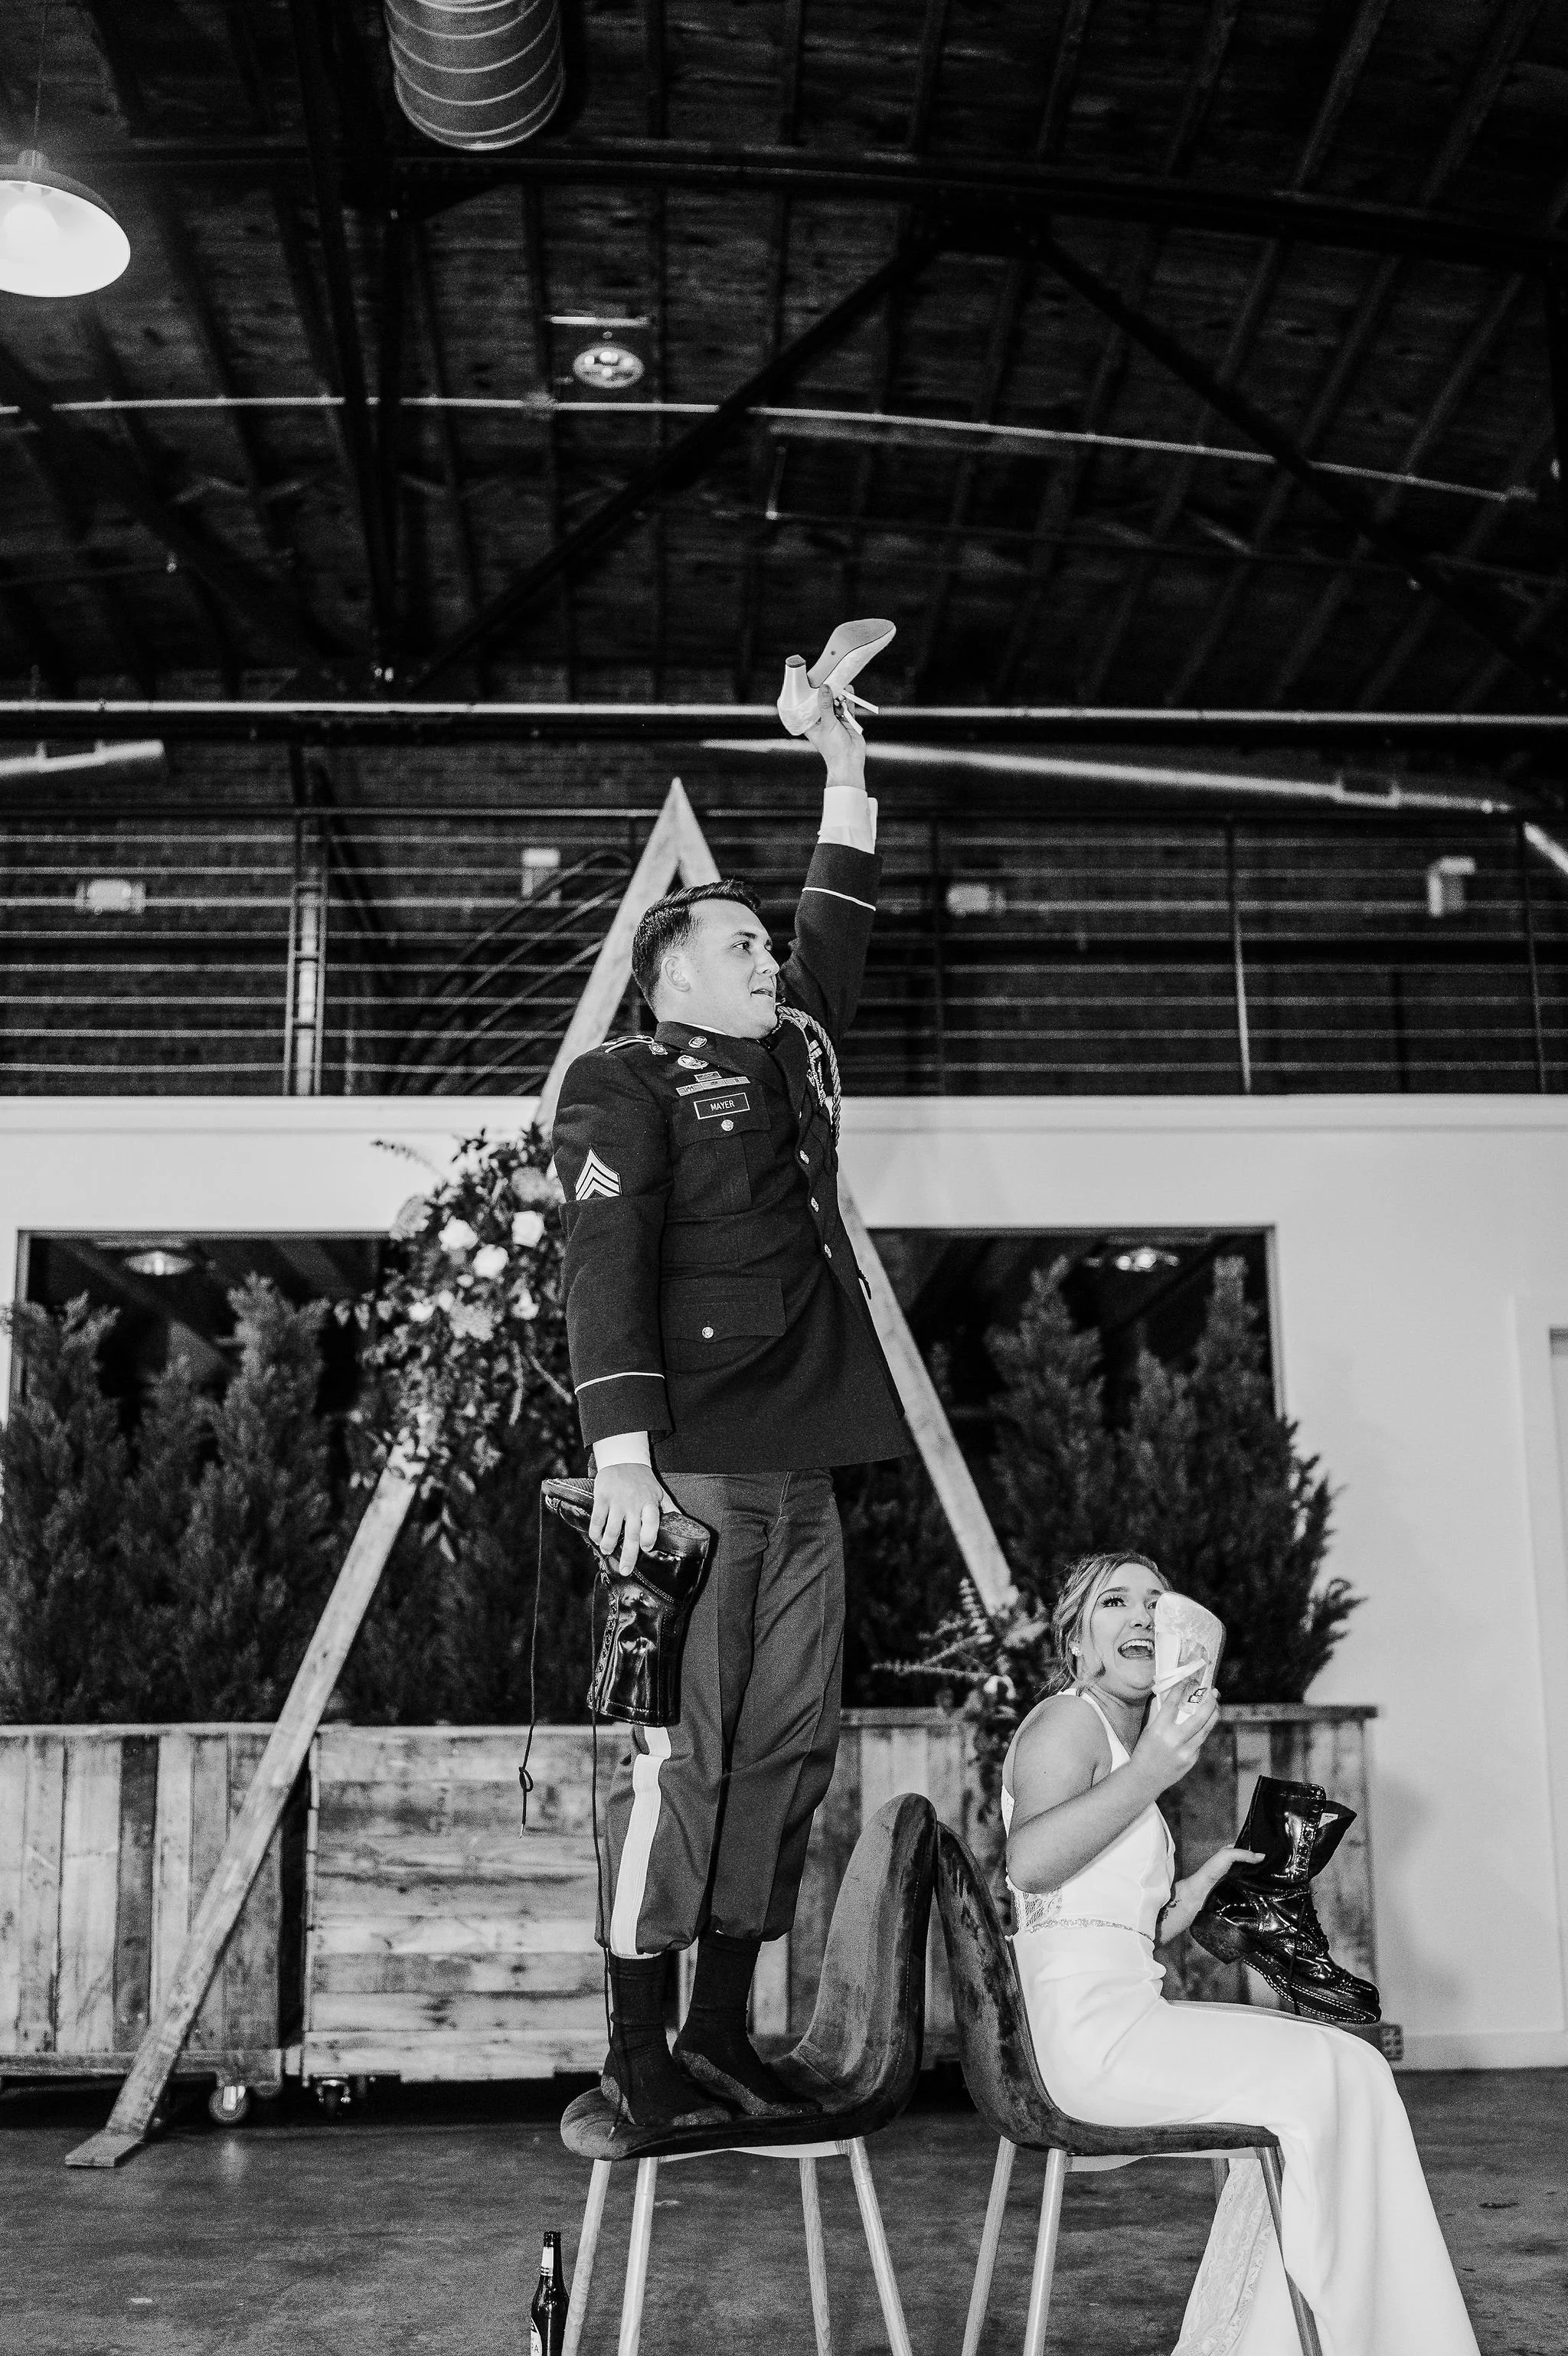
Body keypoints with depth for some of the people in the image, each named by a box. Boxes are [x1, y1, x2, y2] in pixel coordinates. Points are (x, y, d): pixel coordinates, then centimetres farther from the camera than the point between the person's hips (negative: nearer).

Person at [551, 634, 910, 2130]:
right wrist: (622, 1445, -22)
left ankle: (723, 2035, 17)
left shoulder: (787, 1059, 22)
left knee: (789, 1741, 7)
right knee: (680, 1749, -6)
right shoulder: (624, 1084, -1)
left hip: (799, 1472, 8)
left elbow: (835, 942, 35)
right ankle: (636, 2054, 3)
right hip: (694, 1466, -8)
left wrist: (848, 784, 33)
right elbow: (604, 1263, -12)